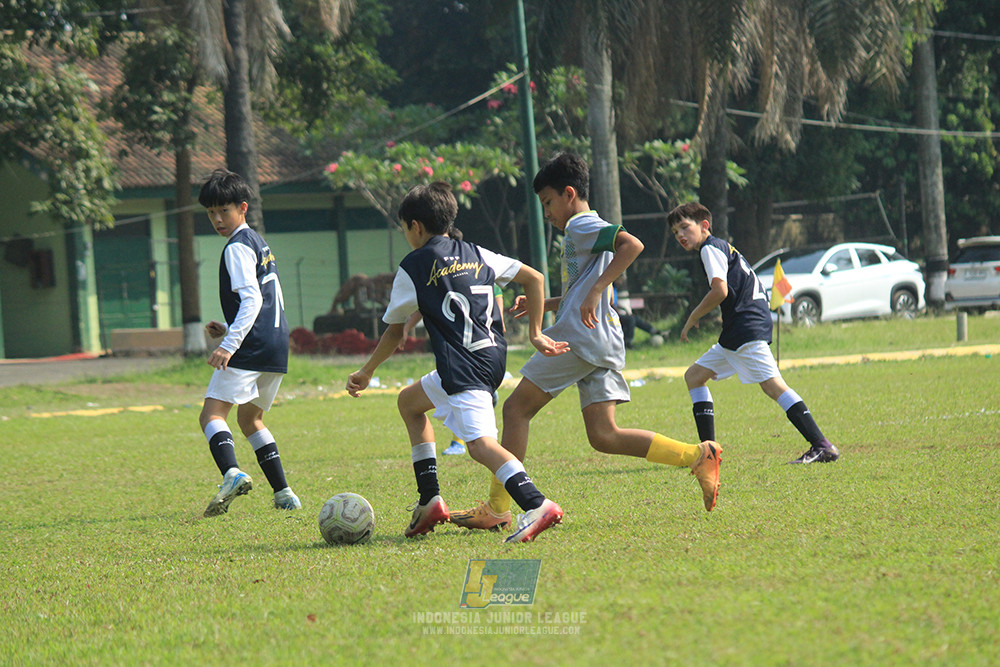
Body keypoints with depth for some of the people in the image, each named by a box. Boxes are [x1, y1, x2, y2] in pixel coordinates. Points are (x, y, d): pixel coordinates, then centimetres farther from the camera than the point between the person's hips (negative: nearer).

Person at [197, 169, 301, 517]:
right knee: (250, 419, 23)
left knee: (212, 413, -16)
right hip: (276, 347, 10)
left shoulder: (238, 247, -8)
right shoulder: (260, 243, 22)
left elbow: (251, 300, -19)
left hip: (251, 346, -10)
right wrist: (229, 329, 21)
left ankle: (232, 473, -41)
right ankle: (284, 494, 18)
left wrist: (230, 344, -27)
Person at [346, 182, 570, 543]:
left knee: (481, 444, -19)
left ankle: (537, 505, -42)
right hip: (494, 355, 8)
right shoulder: (476, 255, 18)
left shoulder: (412, 268, 3)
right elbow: (534, 279, 15)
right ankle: (430, 500, 23)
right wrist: (535, 334, 18)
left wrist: (366, 372, 26)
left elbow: (394, 332, 12)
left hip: (463, 365, -8)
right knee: (409, 401, 26)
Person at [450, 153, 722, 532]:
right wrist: (541, 304, 29)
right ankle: (698, 456, -7)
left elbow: (632, 244, -21)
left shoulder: (582, 225, -3)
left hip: (579, 337, -10)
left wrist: (595, 291, -23)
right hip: (604, 345, 10)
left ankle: (497, 508, -5)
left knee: (516, 408, -3)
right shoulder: (585, 232, 27)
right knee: (604, 436, 1)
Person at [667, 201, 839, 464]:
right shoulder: (722, 247, 26)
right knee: (694, 376, 13)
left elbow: (720, 290, -17)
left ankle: (822, 446, -27)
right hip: (735, 333, 11)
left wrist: (692, 318, -5)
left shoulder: (710, 248, -4)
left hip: (747, 327, -11)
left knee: (772, 383, -19)